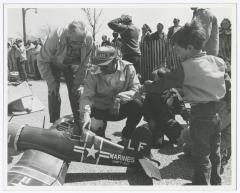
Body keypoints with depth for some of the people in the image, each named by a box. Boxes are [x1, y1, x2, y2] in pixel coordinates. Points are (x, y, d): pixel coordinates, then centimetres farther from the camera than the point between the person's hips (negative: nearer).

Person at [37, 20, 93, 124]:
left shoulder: (88, 40, -29)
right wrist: (51, 82, -26)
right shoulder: (55, 37, -39)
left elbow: (84, 64, -13)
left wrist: (78, 82, -13)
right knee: (53, 92, -8)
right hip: (54, 64, -2)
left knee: (75, 92, -2)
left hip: (72, 64, 2)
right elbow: (42, 61, -26)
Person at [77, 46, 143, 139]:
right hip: (100, 110, 1)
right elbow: (86, 96, -19)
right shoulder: (93, 74, -13)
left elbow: (137, 90, -17)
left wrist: (120, 98, -35)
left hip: (121, 109, 0)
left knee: (138, 105, -30)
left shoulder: (127, 68, -13)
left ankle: (126, 137, -5)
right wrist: (85, 114, -38)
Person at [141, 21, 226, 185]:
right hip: (218, 112, 7)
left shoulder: (186, 68, -17)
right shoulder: (218, 62, 2)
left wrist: (146, 86, 7)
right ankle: (215, 182, 36)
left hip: (200, 115, -7)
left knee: (202, 156, 6)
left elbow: (163, 84, -11)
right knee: (215, 152, 21)